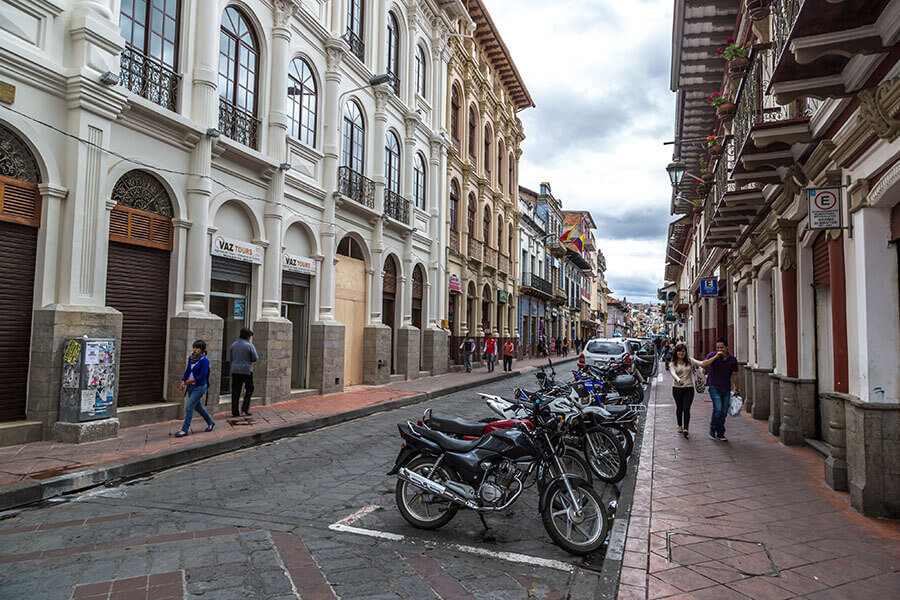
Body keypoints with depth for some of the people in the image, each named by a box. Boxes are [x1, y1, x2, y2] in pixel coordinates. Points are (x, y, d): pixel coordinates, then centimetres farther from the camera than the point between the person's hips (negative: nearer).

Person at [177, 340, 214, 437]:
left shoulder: (204, 361, -16)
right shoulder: (191, 358, 5)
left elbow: (202, 376, -18)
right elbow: (187, 371, 13)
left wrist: (191, 381, -12)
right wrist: (183, 382, 2)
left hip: (199, 387, -8)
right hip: (191, 387, 8)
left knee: (189, 407, -9)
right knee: (197, 406, 17)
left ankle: (185, 430, -1)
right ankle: (210, 423, 34)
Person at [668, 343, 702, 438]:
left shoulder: (689, 360, 5)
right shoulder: (672, 363, 1)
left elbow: (700, 363, -9)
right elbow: (673, 373, -16)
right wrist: (679, 380, -37)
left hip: (689, 388, -1)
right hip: (677, 388, 1)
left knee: (686, 409, -11)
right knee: (679, 408, 13)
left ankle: (686, 429, -14)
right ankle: (680, 426, 31)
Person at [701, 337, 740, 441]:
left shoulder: (732, 359, 3)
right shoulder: (712, 355, -5)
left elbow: (734, 375, 13)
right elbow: (703, 364, -23)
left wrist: (736, 388, 14)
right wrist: (716, 356, -25)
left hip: (726, 389, 4)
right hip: (714, 387, -4)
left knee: (724, 411, 5)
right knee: (718, 409, -17)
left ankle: (720, 434, 17)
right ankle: (712, 429, 5)